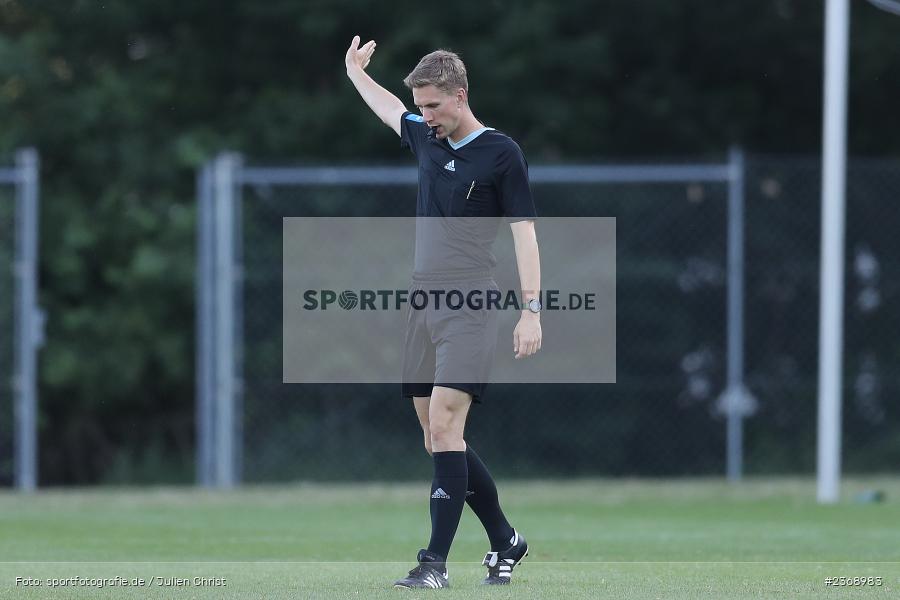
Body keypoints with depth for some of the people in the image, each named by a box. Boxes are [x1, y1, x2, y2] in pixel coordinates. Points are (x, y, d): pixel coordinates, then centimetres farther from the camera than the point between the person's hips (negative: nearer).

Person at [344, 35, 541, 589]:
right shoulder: (426, 139, 12)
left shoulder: (501, 153, -6)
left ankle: (436, 561, -17)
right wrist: (356, 73, 48)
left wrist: (531, 309, -15)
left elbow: (524, 231, -8)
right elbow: (390, 109, 35)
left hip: (470, 309, -7)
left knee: (444, 426, -16)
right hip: (422, 304, 7)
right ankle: (505, 542, 19)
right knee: (438, 435, 5)